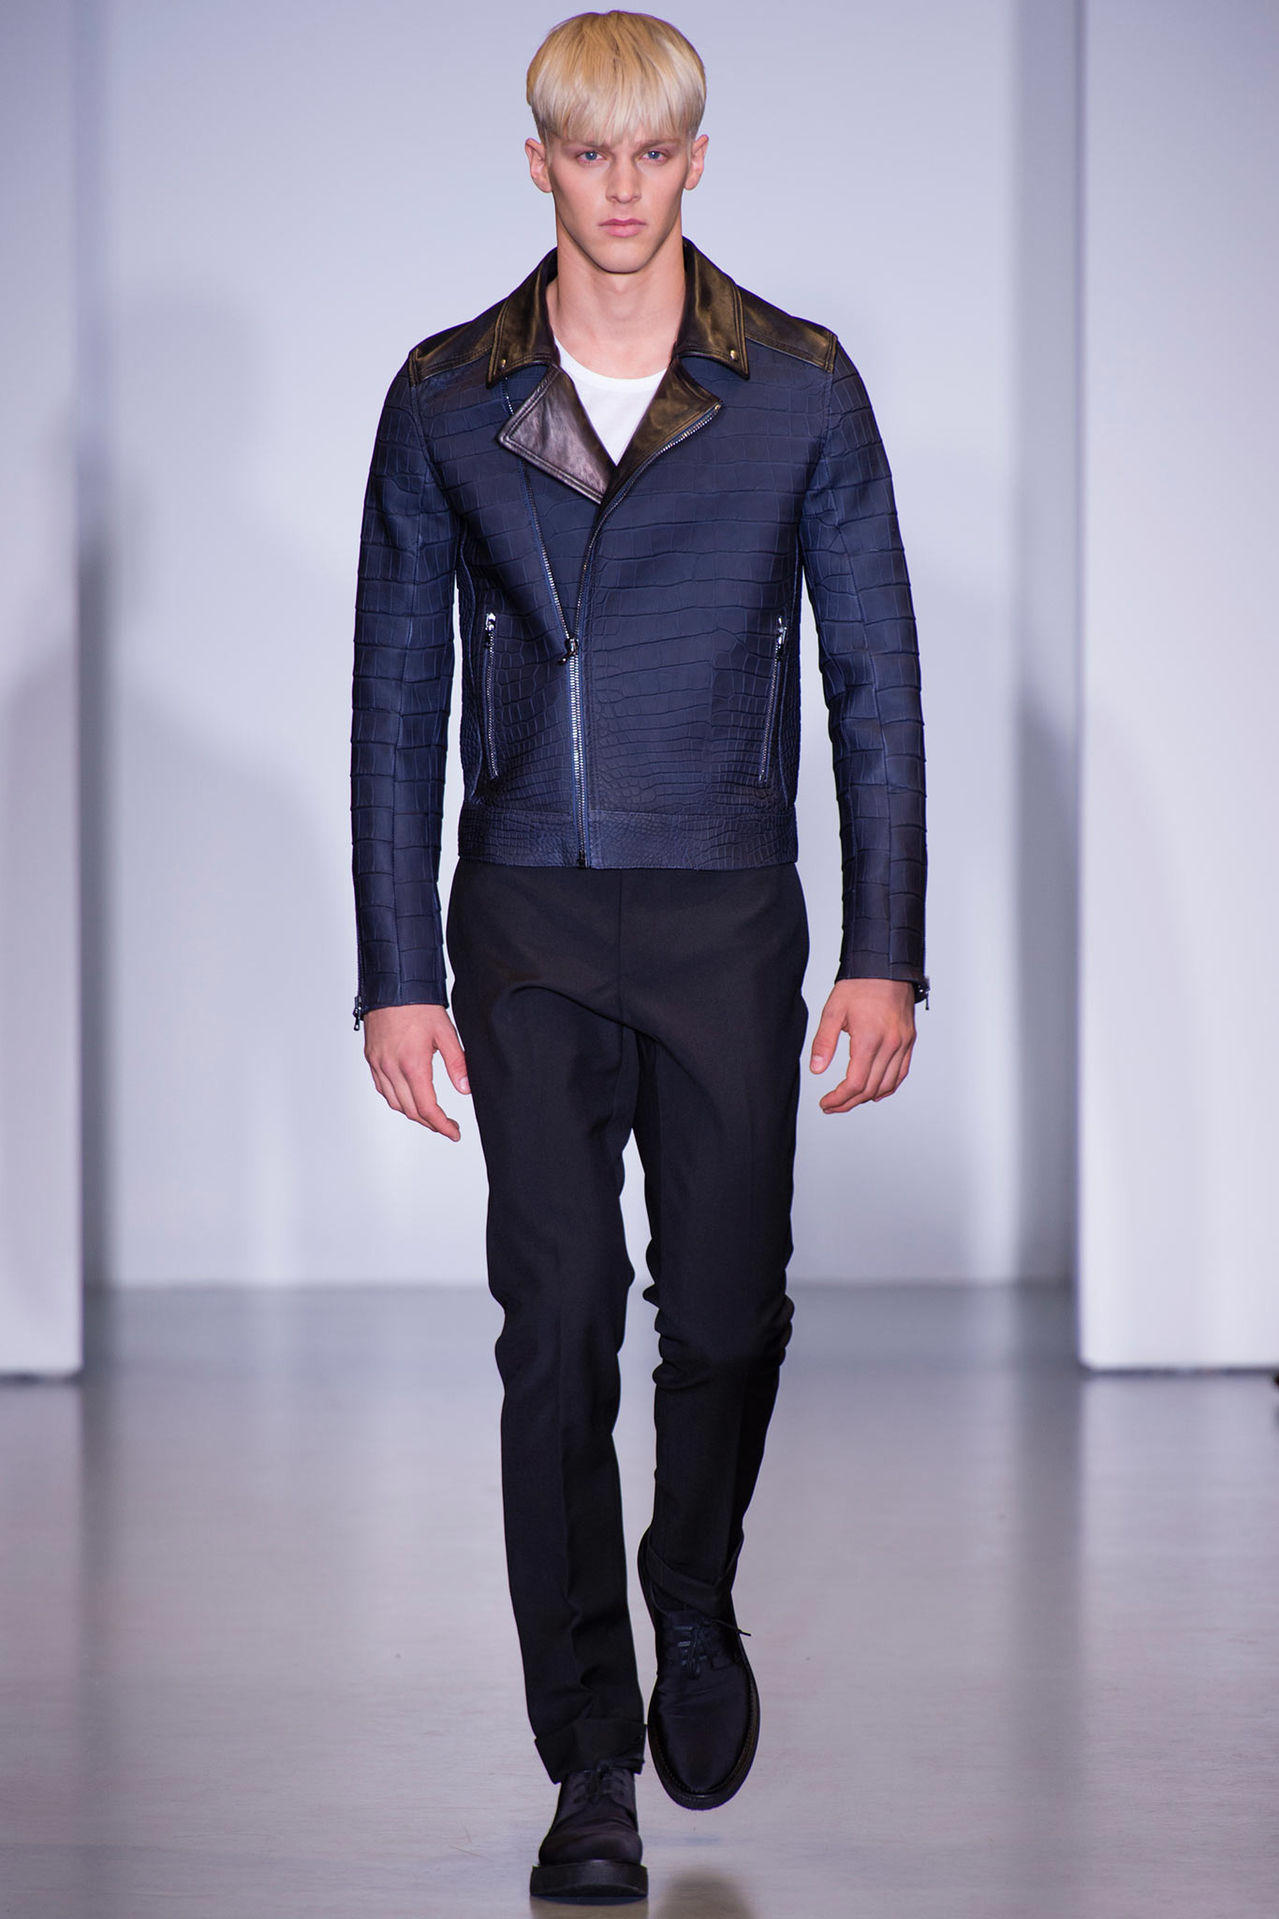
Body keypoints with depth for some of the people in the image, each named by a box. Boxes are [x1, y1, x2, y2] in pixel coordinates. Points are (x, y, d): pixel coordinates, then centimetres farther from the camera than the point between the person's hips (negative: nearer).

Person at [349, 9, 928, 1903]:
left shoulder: (800, 387, -1)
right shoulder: (449, 398, 1)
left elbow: (876, 681, 1)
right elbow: (395, 699, 4)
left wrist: (886, 956, -4)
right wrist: (398, 974, -1)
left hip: (726, 914, 0)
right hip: (527, 925, 0)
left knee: (727, 1311, 4)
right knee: (559, 1330, -3)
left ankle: (696, 1603, 36)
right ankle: (593, 1766, 6)